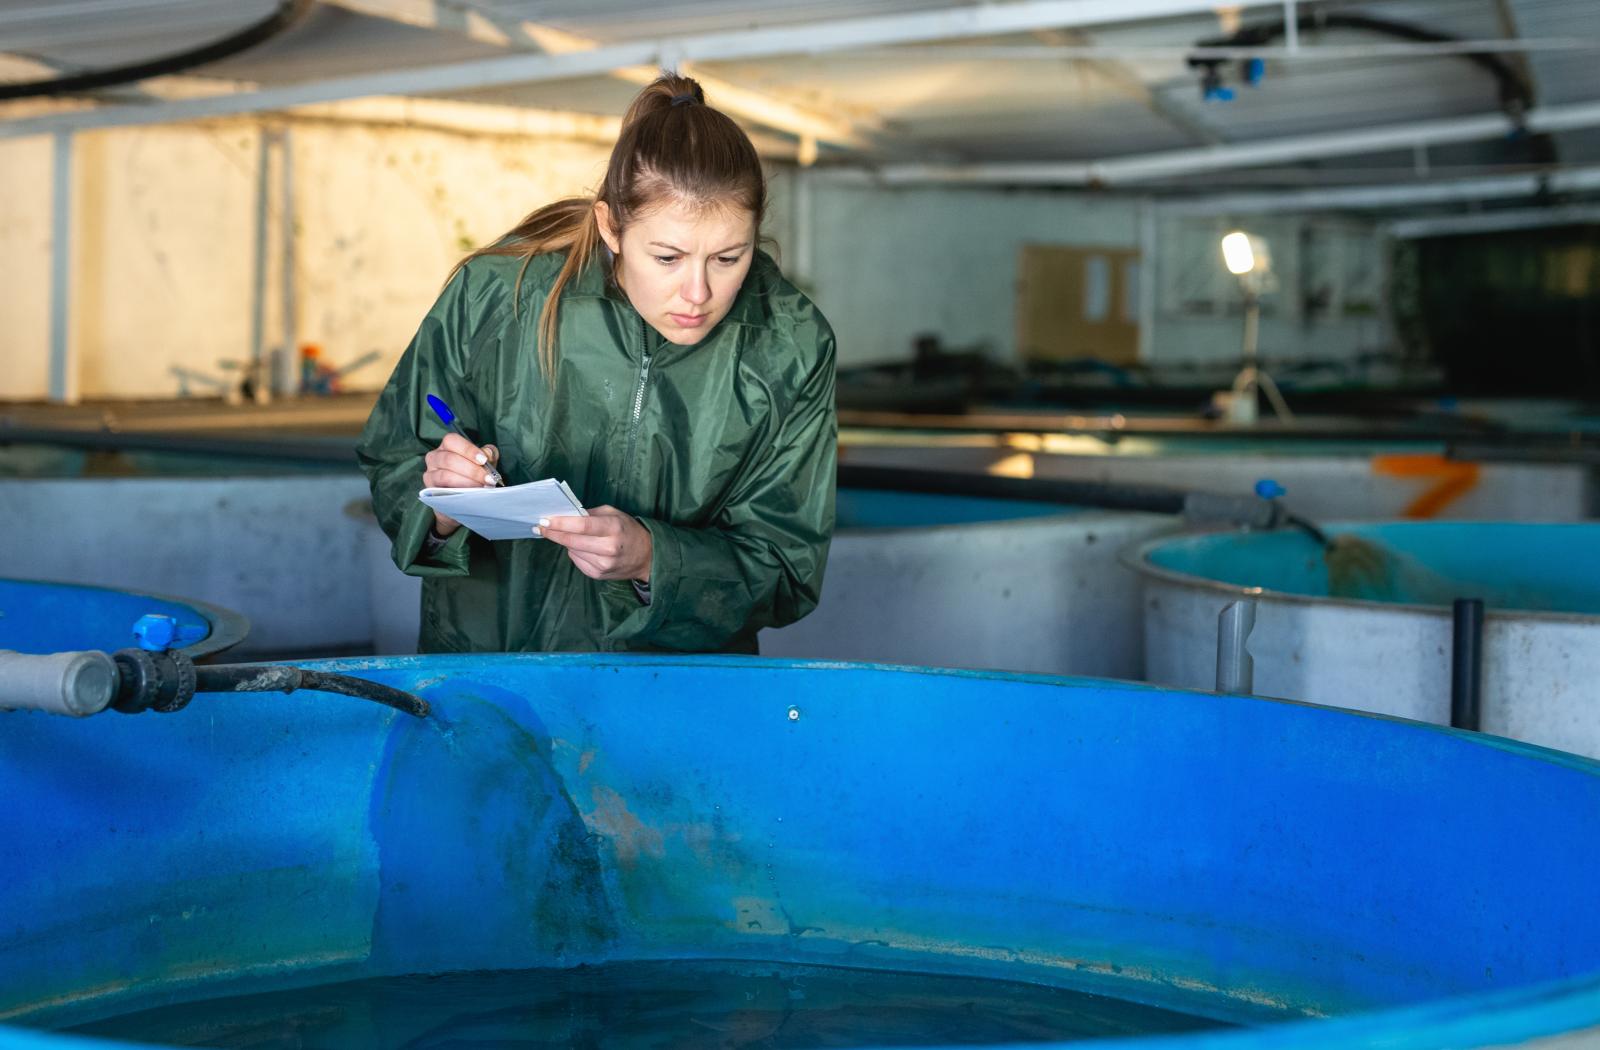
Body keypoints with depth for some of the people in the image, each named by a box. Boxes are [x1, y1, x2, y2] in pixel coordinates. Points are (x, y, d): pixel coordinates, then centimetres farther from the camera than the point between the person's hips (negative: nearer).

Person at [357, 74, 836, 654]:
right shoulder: (495, 295, -10)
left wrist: (650, 558, -21)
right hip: (488, 653, 3)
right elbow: (392, 463, 3)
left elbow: (785, 571, -4)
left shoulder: (791, 349, -8)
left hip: (683, 686, -3)